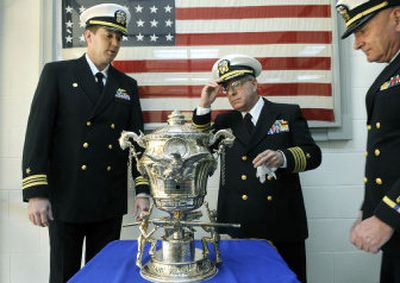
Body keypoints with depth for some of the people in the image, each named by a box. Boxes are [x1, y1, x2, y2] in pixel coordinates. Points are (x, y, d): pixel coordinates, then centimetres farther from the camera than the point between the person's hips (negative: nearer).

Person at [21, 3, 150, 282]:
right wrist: (36, 192, -14)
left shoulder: (128, 86, 10)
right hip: (65, 199, -3)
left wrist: (142, 190, -1)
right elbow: (38, 133, -7)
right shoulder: (57, 73, 0)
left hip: (110, 203, 3)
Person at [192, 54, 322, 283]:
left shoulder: (288, 114, 5)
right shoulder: (225, 121, 13)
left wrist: (283, 157, -23)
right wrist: (204, 106, -5)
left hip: (283, 223, -1)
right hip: (238, 226, 2)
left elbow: (313, 154, -2)